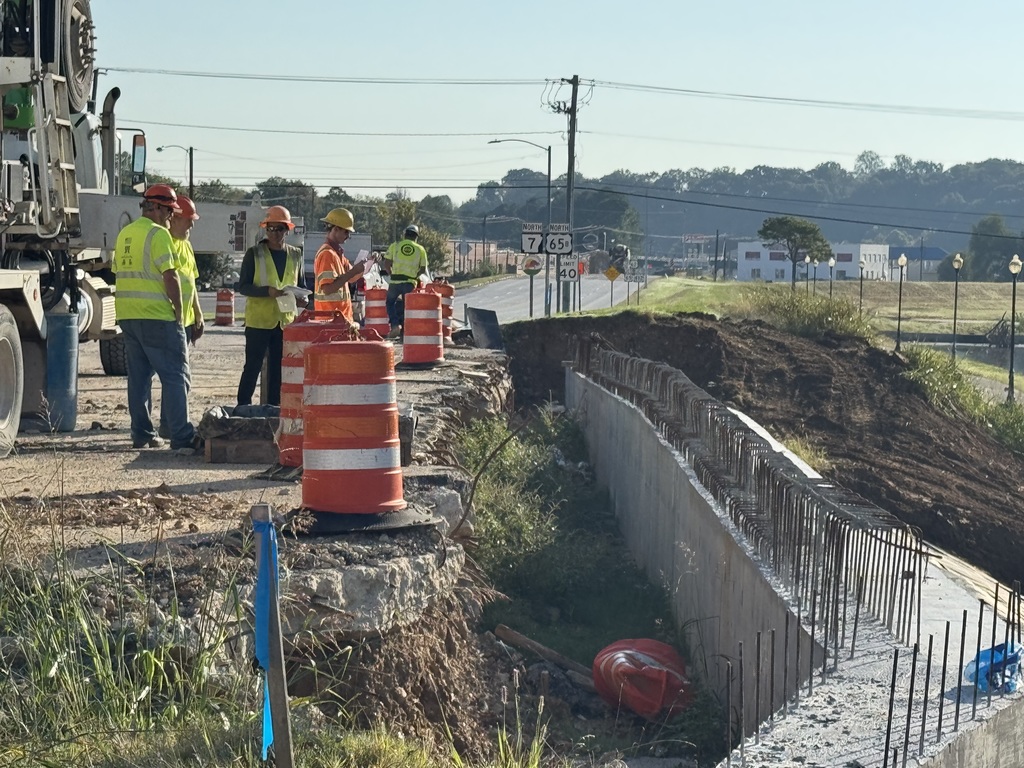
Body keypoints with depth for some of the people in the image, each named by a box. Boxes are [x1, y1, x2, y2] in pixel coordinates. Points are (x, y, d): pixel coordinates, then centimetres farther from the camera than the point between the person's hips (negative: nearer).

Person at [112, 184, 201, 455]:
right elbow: (170, 276, -16)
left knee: (139, 375, 13)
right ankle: (181, 437, -11)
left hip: (127, 315, 8)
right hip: (156, 315, -8)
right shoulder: (158, 234, -10)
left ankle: (142, 434, 15)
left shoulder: (124, 234, 15)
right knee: (175, 375, -6)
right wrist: (178, 309, -8)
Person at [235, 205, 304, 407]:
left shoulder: (295, 255, 10)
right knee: (252, 367, -1)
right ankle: (243, 407, 5)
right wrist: (268, 291, -22)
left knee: (278, 368, 8)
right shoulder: (254, 254, -2)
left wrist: (301, 298, -3)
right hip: (259, 320, -4)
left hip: (285, 321, 4)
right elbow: (243, 287, -6)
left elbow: (299, 284, 20)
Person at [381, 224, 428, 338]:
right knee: (406, 306, 16)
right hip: (410, 283, 1)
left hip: (395, 281, 0)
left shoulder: (395, 245, 5)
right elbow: (423, 269, 7)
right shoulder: (420, 249, 7)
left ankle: (395, 325, -1)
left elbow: (386, 264, 2)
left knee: (390, 303, 17)